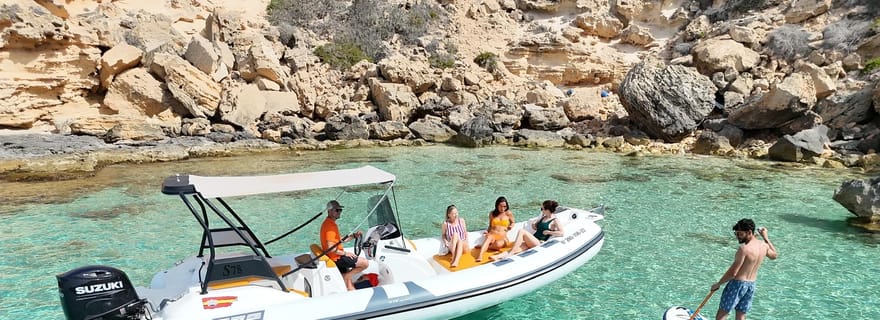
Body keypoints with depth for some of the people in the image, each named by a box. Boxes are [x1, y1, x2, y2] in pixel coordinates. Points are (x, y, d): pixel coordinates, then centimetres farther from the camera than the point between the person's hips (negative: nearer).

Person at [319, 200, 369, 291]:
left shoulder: (328, 223, 11)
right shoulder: (331, 226, -22)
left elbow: (339, 240, 17)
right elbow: (331, 248, -27)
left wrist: (353, 236, 6)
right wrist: (345, 253, -16)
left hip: (337, 257, 11)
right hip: (337, 258, -11)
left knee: (347, 278, 22)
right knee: (365, 263, -12)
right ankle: (345, 276, 0)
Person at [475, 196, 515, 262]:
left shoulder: (508, 213, 8)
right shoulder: (492, 213, 13)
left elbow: (513, 222, 24)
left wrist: (511, 226, 2)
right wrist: (487, 231, 2)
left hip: (502, 237, -1)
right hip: (492, 234, 1)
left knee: (498, 244, -40)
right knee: (489, 237, -40)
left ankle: (482, 246, -21)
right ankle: (480, 256, -59)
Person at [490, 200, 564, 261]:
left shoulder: (555, 221, -2)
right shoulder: (543, 217, 21)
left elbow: (562, 233, -16)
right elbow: (535, 227, 36)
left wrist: (548, 232, -12)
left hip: (539, 243, -7)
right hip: (532, 242, 7)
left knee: (521, 232, -26)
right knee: (516, 249, -20)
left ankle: (510, 254, -29)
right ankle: (497, 256, -41)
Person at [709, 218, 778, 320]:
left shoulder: (744, 248, -23)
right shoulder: (764, 246, 0)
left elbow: (732, 273, -22)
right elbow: (774, 255, 26)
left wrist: (718, 284, -10)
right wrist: (766, 237, 28)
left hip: (738, 284, -8)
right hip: (751, 285, 8)